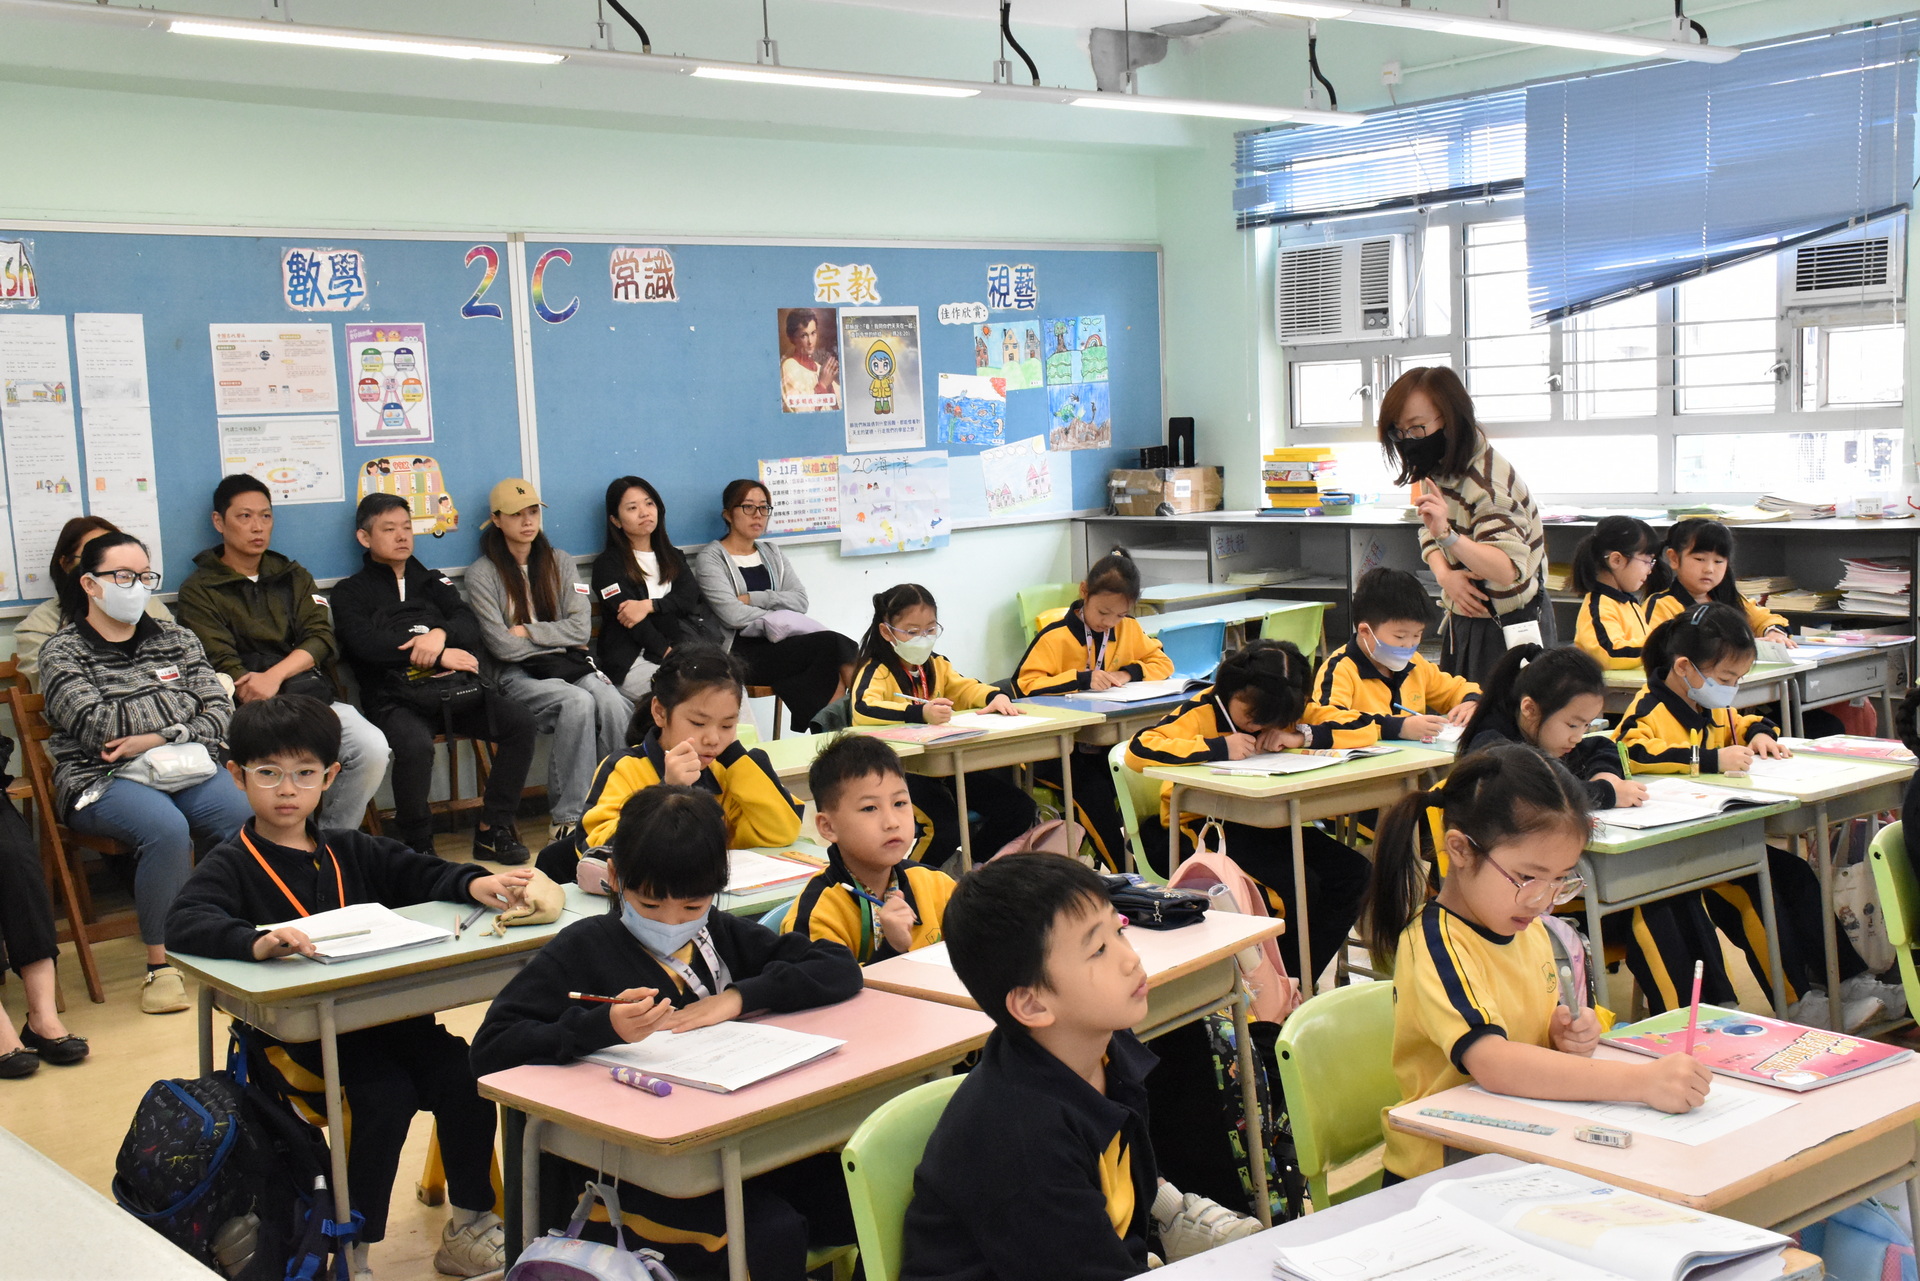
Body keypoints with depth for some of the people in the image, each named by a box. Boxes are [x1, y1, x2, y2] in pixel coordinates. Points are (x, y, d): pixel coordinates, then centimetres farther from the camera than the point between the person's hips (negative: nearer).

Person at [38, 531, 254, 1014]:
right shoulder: (62, 651, 5)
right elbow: (99, 727, -10)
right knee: (167, 828, -36)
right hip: (103, 781, -3)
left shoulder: (176, 639, 17)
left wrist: (159, 739, -10)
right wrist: (184, 703, -3)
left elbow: (221, 714, 7)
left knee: (253, 818, -28)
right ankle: (162, 964, -22)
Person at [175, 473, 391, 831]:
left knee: (373, 748, -24)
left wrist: (275, 675, -12)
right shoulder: (199, 590, 8)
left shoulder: (294, 577, 21)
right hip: (250, 709, -4)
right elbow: (222, 663, -4)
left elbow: (322, 639, 7)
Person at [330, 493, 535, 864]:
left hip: (454, 688, 4)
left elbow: (470, 625, 10)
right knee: (415, 746, -36)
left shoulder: (433, 581, 26)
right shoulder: (351, 593, 14)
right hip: (397, 697, -4)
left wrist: (441, 634, -14)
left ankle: (491, 831, -10)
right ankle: (416, 845, -14)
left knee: (520, 722, -19)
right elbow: (365, 643, -6)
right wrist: (438, 655, -9)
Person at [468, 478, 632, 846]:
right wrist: (556, 639, 0)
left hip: (570, 664, 3)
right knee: (578, 703, -35)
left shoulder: (560, 563, 15)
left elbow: (581, 629, 3)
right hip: (518, 675, -3)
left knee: (613, 703, -31)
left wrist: (528, 631, -5)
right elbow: (502, 646, -6)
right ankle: (568, 817, -28)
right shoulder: (482, 574, 3)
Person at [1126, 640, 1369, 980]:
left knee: (1353, 874, -9)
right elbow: (1137, 751, -30)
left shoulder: (1292, 712, 2)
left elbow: (1365, 727, -4)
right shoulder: (1203, 711, -14)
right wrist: (1217, 747, -32)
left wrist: (1302, 736, -19)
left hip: (1267, 824, 7)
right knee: (1297, 887, -26)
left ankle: (1298, 983, 1)